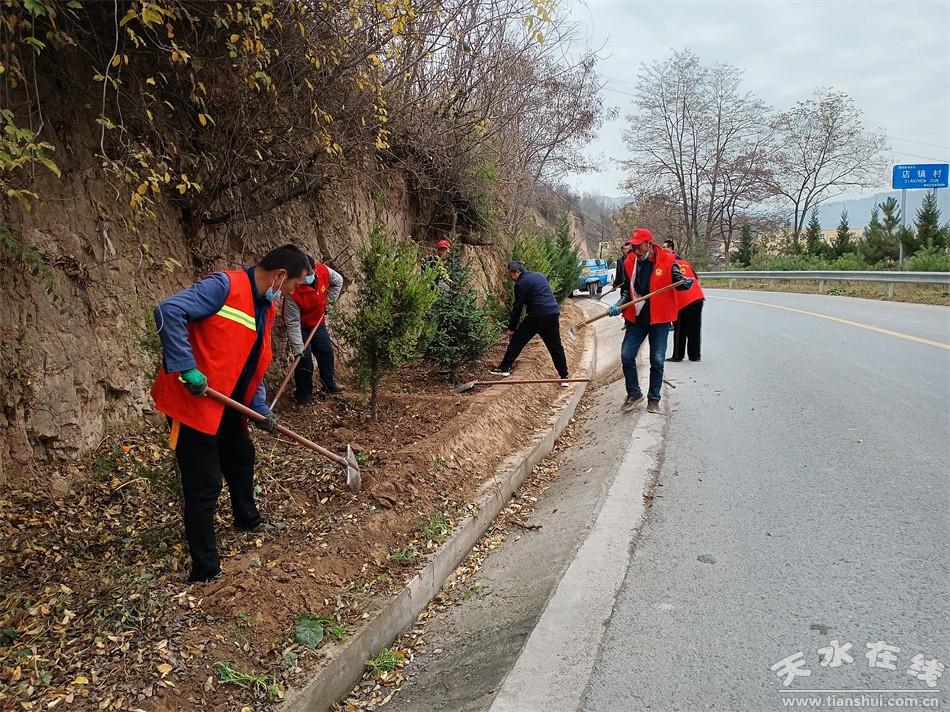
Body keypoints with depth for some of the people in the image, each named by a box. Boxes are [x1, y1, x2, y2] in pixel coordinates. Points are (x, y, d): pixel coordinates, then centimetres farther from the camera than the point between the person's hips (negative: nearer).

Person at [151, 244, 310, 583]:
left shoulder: (266, 308, 10)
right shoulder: (225, 286, -19)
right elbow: (168, 311, -29)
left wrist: (261, 409, 7)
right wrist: (187, 368, -29)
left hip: (228, 403, 9)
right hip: (193, 401, -9)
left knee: (242, 460, 26)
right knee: (204, 485, -2)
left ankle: (247, 519, 51)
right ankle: (205, 569, 11)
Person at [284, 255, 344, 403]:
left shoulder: (324, 271, -23)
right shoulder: (293, 292, -35)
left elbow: (338, 281, 3)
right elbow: (292, 323, -29)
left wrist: (329, 300, 0)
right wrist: (298, 348, -29)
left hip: (318, 323, 6)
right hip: (301, 327, -6)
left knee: (327, 353, 13)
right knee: (304, 359, -11)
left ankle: (329, 385, 33)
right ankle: (303, 394, 7)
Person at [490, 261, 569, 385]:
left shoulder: (521, 284, -4)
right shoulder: (539, 275, 20)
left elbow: (517, 308, -3)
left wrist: (511, 328, 4)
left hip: (537, 315, -7)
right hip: (554, 313, 7)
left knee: (517, 340, 6)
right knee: (556, 345, 9)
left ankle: (504, 368, 8)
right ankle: (564, 376, 9)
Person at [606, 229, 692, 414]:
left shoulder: (667, 261, -10)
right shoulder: (629, 263, 2)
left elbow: (678, 281, -9)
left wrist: (685, 283, -32)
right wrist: (620, 306, -5)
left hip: (659, 319, -3)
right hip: (636, 318, 3)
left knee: (657, 360, 1)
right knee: (626, 355, -2)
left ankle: (654, 399, 17)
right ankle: (634, 393, 18)